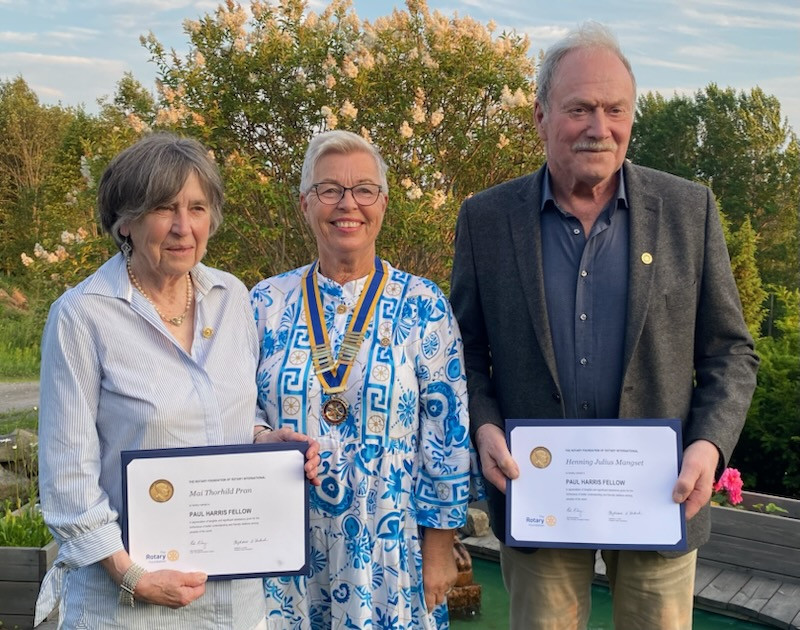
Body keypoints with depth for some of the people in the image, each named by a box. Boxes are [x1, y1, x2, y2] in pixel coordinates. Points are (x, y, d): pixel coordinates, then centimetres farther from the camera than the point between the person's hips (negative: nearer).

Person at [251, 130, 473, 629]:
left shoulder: (424, 307, -6)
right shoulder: (267, 304, 0)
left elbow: (448, 435, -4)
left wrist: (439, 544, -4)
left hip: (389, 549, -2)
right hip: (287, 547, 2)